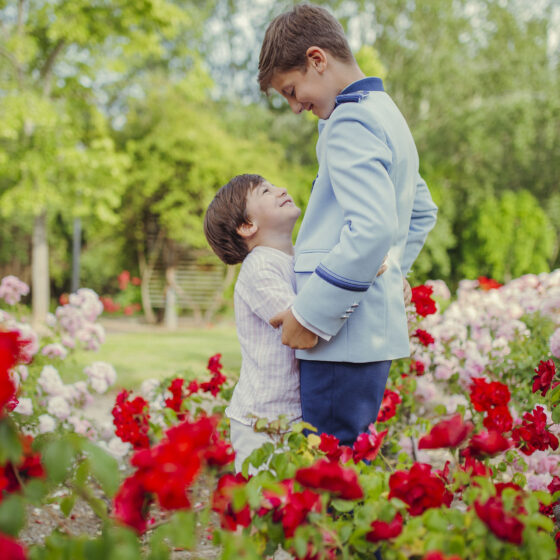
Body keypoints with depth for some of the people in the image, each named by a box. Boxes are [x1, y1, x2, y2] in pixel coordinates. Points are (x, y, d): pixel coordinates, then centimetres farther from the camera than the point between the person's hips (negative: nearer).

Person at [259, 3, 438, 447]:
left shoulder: (350, 120, -12)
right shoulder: (388, 115, 20)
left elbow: (372, 230, -24)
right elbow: (422, 213, 31)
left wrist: (310, 314, -18)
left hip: (345, 335, -10)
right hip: (380, 325, 10)